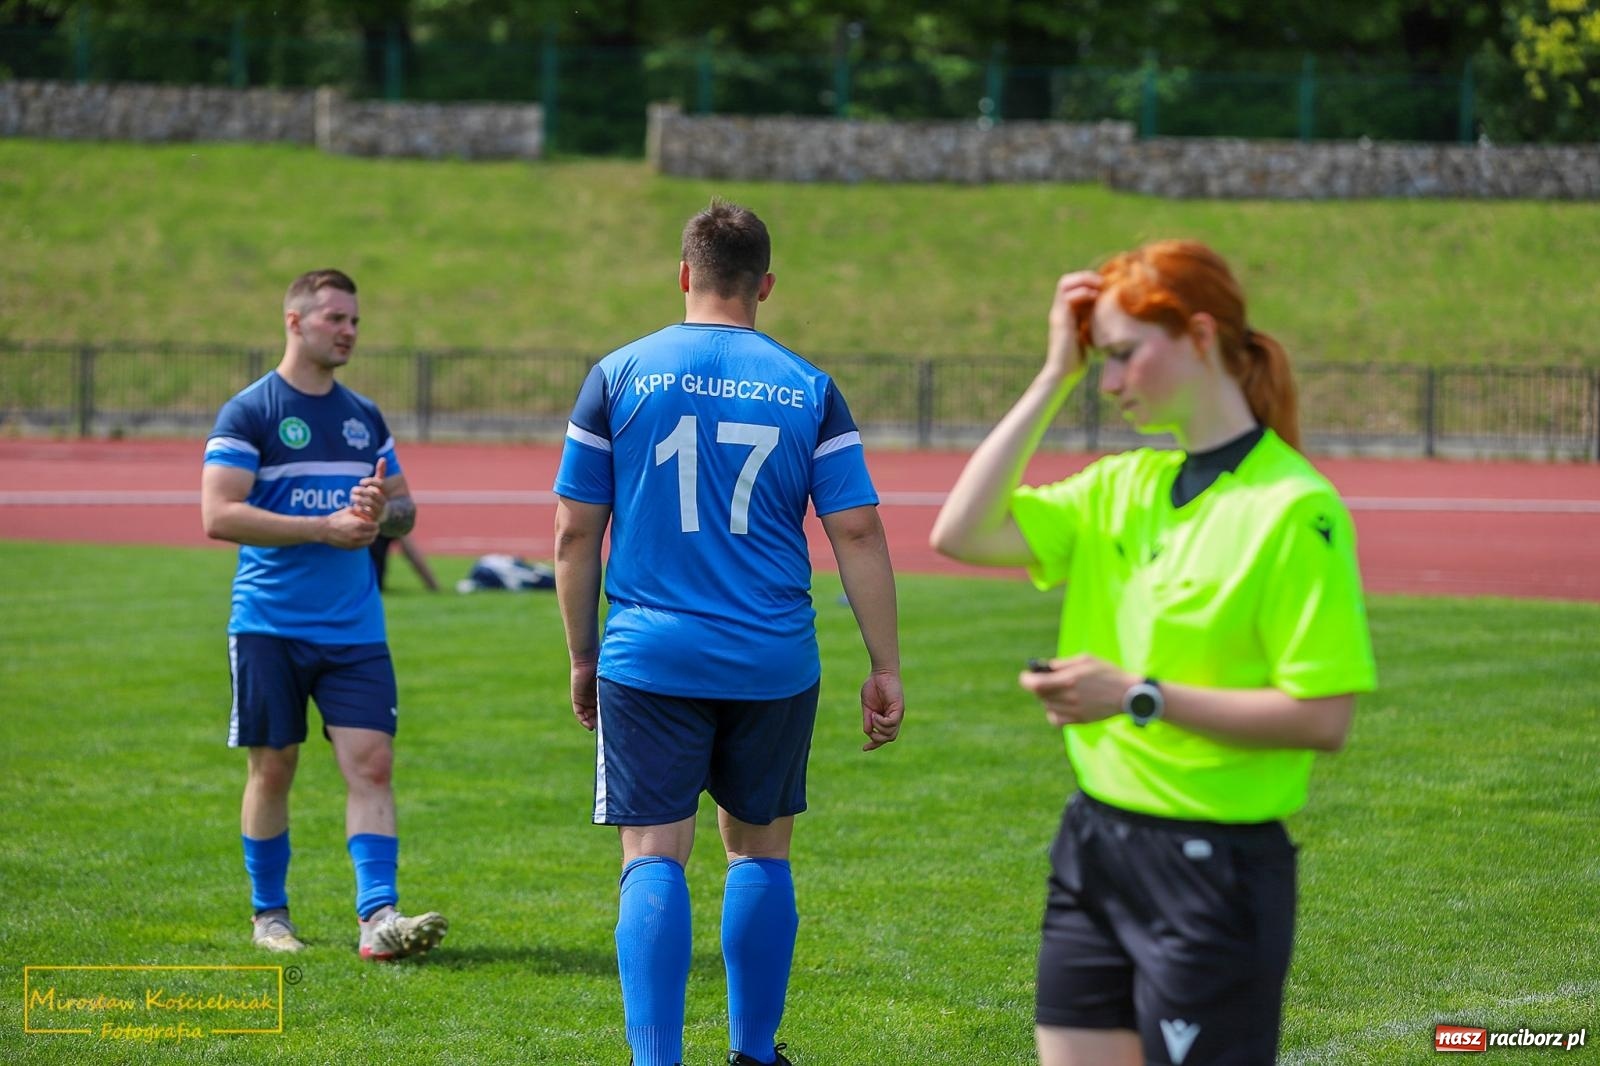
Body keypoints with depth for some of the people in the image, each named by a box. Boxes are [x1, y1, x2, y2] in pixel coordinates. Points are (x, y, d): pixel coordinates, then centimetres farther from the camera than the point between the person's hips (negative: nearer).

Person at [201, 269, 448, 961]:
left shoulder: (364, 417, 14)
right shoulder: (249, 412, -4)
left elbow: (405, 511, 19)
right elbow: (218, 515, -14)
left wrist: (383, 510, -6)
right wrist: (326, 527, -17)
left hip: (355, 628, 4)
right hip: (270, 624, -4)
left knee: (371, 762, -8)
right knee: (273, 767, 4)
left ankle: (379, 916, -13)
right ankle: (269, 915, 18)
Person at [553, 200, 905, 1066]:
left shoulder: (620, 376, 1)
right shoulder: (807, 388, 3)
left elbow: (574, 532, 2)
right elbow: (857, 533, 0)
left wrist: (583, 658, 12)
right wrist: (885, 668, 4)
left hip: (650, 660, -1)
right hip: (774, 663, 1)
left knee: (654, 858, -1)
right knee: (759, 851, 15)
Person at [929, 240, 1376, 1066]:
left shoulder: (1294, 508, -14)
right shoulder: (1123, 488, 9)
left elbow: (1323, 718, -18)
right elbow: (961, 533, 2)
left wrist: (1142, 698, -20)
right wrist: (1054, 377, 2)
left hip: (1213, 866, -7)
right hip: (1095, 849, 7)